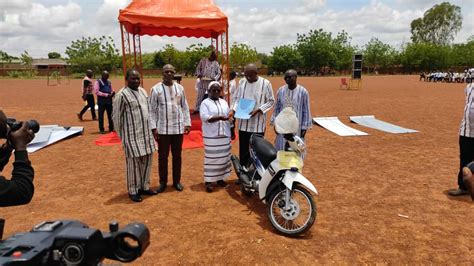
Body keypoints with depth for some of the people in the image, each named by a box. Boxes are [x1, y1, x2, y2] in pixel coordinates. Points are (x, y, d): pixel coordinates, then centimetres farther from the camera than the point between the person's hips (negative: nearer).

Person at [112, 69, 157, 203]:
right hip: (132, 135, -7)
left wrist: (150, 129, 15)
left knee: (147, 160, 13)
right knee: (133, 163, 2)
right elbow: (116, 117, -9)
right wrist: (123, 136, -4)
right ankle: (133, 191, 17)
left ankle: (144, 187, 28)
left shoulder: (142, 91, 9)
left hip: (146, 133, 7)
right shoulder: (122, 95, -14)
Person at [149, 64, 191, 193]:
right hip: (163, 129, -2)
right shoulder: (156, 89, -4)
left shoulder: (180, 88, 4)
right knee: (163, 156, 7)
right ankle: (163, 182, 21)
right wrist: (153, 128, -8)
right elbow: (152, 110, -3)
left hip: (178, 128, 2)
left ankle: (177, 181, 24)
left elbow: (185, 107, 8)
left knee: (177, 156, 11)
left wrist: (187, 123, 2)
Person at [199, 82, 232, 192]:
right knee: (211, 158, -3)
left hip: (224, 135, 6)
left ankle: (220, 178, 22)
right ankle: (208, 181, 3)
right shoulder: (205, 103, -3)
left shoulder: (224, 102, 14)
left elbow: (229, 117, 17)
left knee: (223, 157, 9)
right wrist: (219, 117, -26)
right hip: (211, 136, -5)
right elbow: (204, 117, -18)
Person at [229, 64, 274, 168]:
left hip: (258, 123, -3)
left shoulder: (265, 83, -6)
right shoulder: (242, 82, 4)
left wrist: (258, 110, -15)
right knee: (243, 149, 10)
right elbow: (236, 98, 10)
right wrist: (232, 110, -9)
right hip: (243, 122, 3)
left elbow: (271, 101, -2)